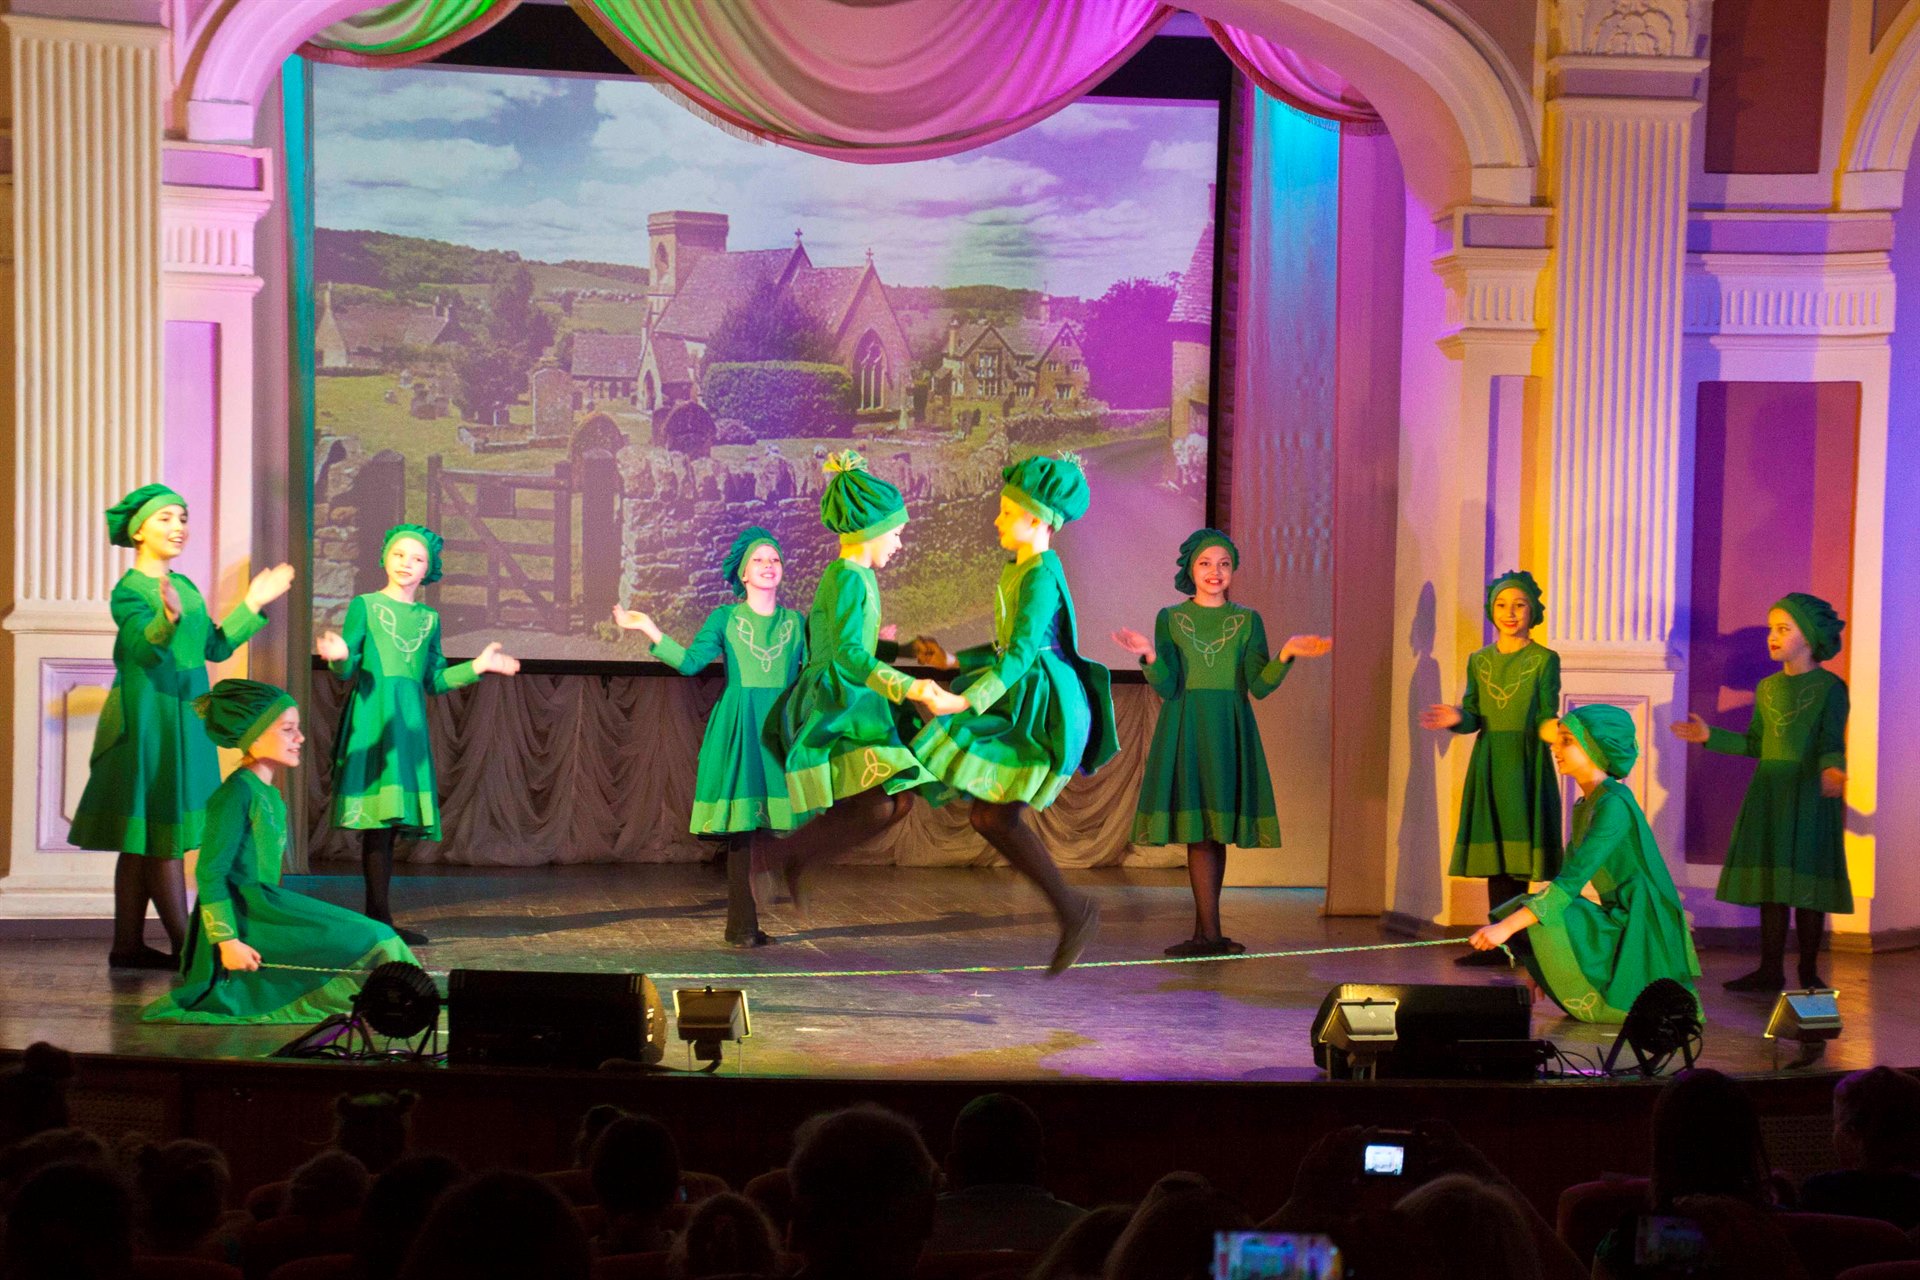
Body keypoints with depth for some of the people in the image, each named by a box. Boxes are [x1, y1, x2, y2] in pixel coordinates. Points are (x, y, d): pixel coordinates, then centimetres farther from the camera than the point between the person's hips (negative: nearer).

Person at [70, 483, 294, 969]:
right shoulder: (128, 592, -11)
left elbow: (216, 647, 17)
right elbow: (146, 648, -27)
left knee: (144, 841, 9)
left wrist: (252, 605, 14)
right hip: (147, 721, -8)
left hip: (183, 721, 8)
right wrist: (168, 618, -47)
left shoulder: (185, 587, 14)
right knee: (161, 838, -6)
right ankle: (186, 946, -5)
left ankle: (128, 944, 11)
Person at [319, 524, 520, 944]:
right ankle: (379, 918, -12)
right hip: (373, 715, -5)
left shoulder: (429, 618, 17)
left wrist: (477, 667, 9)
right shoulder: (365, 605, 2)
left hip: (410, 720, 6)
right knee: (378, 817, -12)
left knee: (393, 820, 4)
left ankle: (376, 919, 7)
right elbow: (347, 671, -3)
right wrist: (339, 656, -25)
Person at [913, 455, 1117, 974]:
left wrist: (966, 701, -32)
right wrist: (957, 661, 29)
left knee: (998, 815, -13)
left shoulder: (1042, 575, -15)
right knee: (988, 816, 5)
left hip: (1044, 703, -10)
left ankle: (1071, 911, -6)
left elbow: (1021, 654, -25)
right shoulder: (1016, 571, 15)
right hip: (1021, 702, 10)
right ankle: (1074, 911, 7)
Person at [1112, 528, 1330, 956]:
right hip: (1184, 730, -1)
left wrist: (1286, 655, -18)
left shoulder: (1248, 621, 8)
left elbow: (1259, 686, -2)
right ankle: (1209, 934, -6)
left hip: (1229, 733, 1)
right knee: (1198, 830, -6)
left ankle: (1206, 933, 2)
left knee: (1213, 831, -2)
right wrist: (1150, 656, -23)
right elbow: (1167, 687, -4)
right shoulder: (1170, 619, 6)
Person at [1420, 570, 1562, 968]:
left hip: (1526, 762, -4)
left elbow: (1546, 718, -5)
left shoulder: (1544, 660, -1)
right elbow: (1474, 716, 9)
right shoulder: (1479, 661, 12)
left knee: (1517, 854, -7)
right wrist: (1457, 718, -13)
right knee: (1494, 851, 4)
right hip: (1489, 762, 4)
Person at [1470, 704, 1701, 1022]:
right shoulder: (1584, 807, 12)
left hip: (1641, 934, -10)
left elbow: (1571, 881, -26)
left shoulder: (1614, 804, -17)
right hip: (1618, 925, 10)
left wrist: (1507, 926, -31)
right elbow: (1570, 878, 16)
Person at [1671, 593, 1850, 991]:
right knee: (1770, 883, 6)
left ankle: (1808, 971, 6)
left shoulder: (1830, 687, -5)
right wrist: (1710, 737, 9)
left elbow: (1832, 743, -12)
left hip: (1810, 797, -6)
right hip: (1768, 794, 6)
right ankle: (1770, 970, 11)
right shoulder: (1767, 688, 13)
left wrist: (1831, 770, -32)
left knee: (1807, 883, -2)